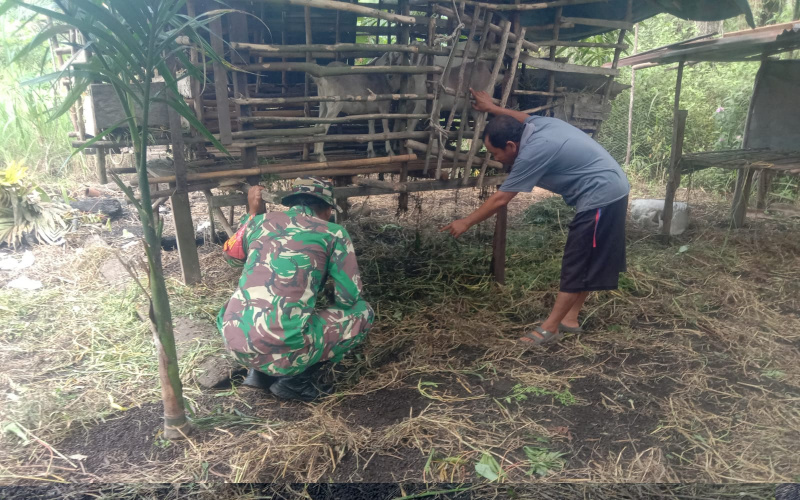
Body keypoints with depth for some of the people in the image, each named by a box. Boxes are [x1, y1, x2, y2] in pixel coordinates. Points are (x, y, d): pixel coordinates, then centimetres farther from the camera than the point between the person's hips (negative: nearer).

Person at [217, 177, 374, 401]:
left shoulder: (260, 222, 15)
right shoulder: (333, 233, 4)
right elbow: (349, 298, 6)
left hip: (233, 340, 6)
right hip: (282, 349, -6)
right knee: (362, 313, 15)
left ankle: (260, 372, 21)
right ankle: (296, 379, 7)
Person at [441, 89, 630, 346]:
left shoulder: (533, 152, -22)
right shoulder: (537, 124, 3)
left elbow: (499, 199, -16)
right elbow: (521, 117, 31)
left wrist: (465, 223, -6)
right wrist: (492, 108, 39)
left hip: (602, 197, -10)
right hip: (611, 191, 10)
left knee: (578, 264, -5)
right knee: (586, 261, 14)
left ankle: (549, 328, 1)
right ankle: (569, 318, 23)